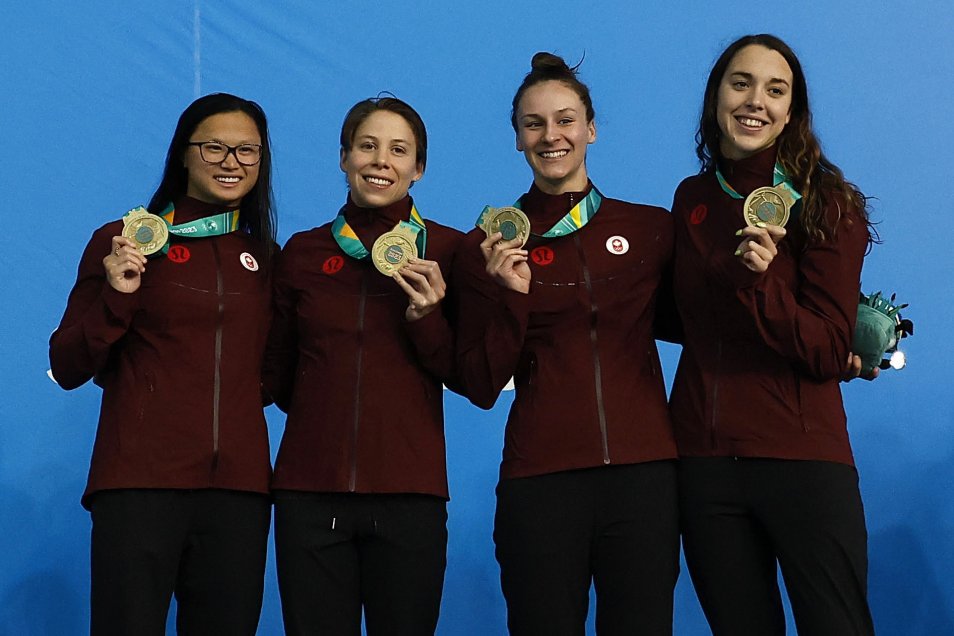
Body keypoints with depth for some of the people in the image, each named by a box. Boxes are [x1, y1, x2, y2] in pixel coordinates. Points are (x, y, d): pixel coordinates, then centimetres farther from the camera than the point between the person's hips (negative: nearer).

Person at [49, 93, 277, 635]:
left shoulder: (266, 258, 15)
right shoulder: (125, 243, 3)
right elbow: (68, 370, 1)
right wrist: (116, 296, -13)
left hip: (238, 486, 4)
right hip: (141, 482, -4)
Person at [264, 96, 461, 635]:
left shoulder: (447, 249, 3)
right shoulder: (303, 252, 9)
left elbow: (468, 378, 0)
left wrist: (426, 317, -14)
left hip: (409, 490, -1)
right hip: (310, 490, 2)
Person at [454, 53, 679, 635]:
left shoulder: (653, 229, 7)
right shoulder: (490, 246, 6)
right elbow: (481, 387, 2)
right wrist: (511, 295, -11)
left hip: (643, 471, 1)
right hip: (541, 479, -1)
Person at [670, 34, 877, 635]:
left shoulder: (828, 203, -4)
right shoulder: (692, 199, 8)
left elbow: (831, 353, -12)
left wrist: (760, 284, -25)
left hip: (803, 458, -4)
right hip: (706, 458, 4)